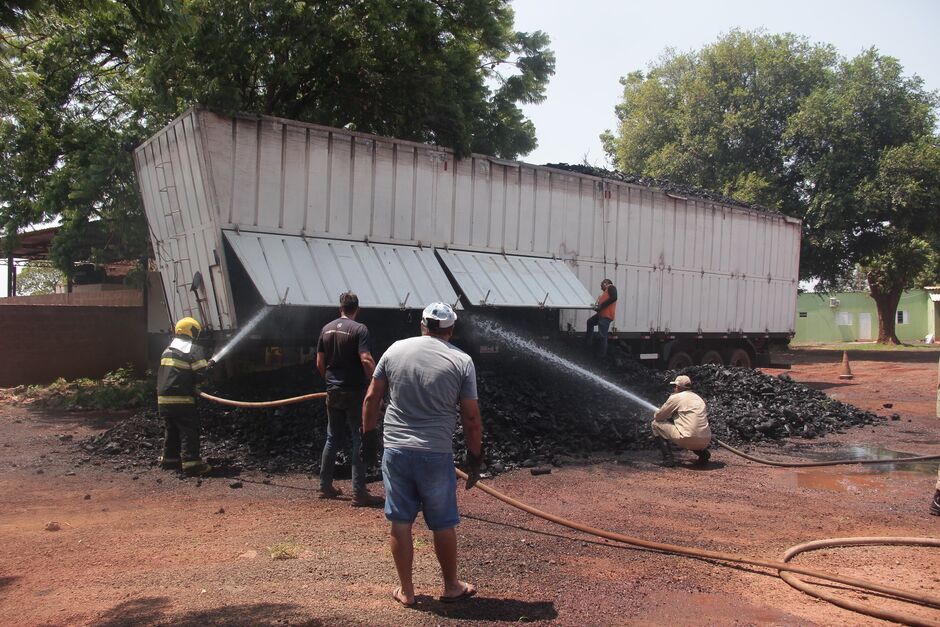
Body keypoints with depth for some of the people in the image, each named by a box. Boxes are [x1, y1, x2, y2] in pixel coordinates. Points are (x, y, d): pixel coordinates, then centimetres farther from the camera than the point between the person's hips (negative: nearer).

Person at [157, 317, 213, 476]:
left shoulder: (168, 350, 17)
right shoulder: (194, 351, -8)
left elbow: (162, 373, 21)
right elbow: (201, 375, -14)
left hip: (163, 397, 8)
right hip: (182, 399, -8)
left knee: (172, 429, 19)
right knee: (189, 430, -4)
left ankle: (169, 459, 26)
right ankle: (191, 463, -8)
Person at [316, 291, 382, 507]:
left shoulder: (326, 329, 8)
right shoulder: (359, 329, -12)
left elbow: (320, 363, 11)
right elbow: (366, 360, -21)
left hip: (333, 392, 6)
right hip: (354, 392, -6)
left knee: (333, 439, 17)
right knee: (359, 440, 0)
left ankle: (325, 486, 24)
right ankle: (359, 493, 1)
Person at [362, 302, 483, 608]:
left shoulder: (395, 350, 3)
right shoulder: (461, 361, -3)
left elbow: (372, 398, 7)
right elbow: (471, 417, -2)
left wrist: (368, 434, 19)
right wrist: (475, 457, 8)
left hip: (395, 450, 2)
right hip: (436, 454, -2)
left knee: (400, 522, 11)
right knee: (443, 524, 13)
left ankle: (406, 591, 22)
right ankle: (451, 586, 28)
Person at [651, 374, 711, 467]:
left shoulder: (675, 397, 1)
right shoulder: (698, 398, 21)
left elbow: (658, 417, 8)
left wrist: (656, 416, 32)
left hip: (687, 441, -7)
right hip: (705, 442, 7)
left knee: (656, 424, 9)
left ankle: (668, 458, 1)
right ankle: (703, 453, 16)